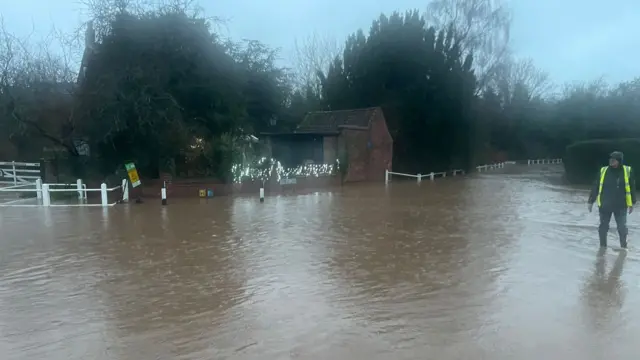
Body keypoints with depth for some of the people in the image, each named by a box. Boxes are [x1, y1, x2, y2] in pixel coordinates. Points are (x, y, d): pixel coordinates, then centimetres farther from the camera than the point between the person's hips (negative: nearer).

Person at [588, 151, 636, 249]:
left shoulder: (627, 171, -6)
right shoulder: (603, 171, -5)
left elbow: (632, 188, 2)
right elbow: (595, 187, 1)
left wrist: (632, 203, 3)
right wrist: (591, 201, 2)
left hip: (621, 206, -1)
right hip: (604, 205, 1)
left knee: (622, 228, 8)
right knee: (603, 227, 10)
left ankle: (623, 247, 27)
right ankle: (602, 246, 26)